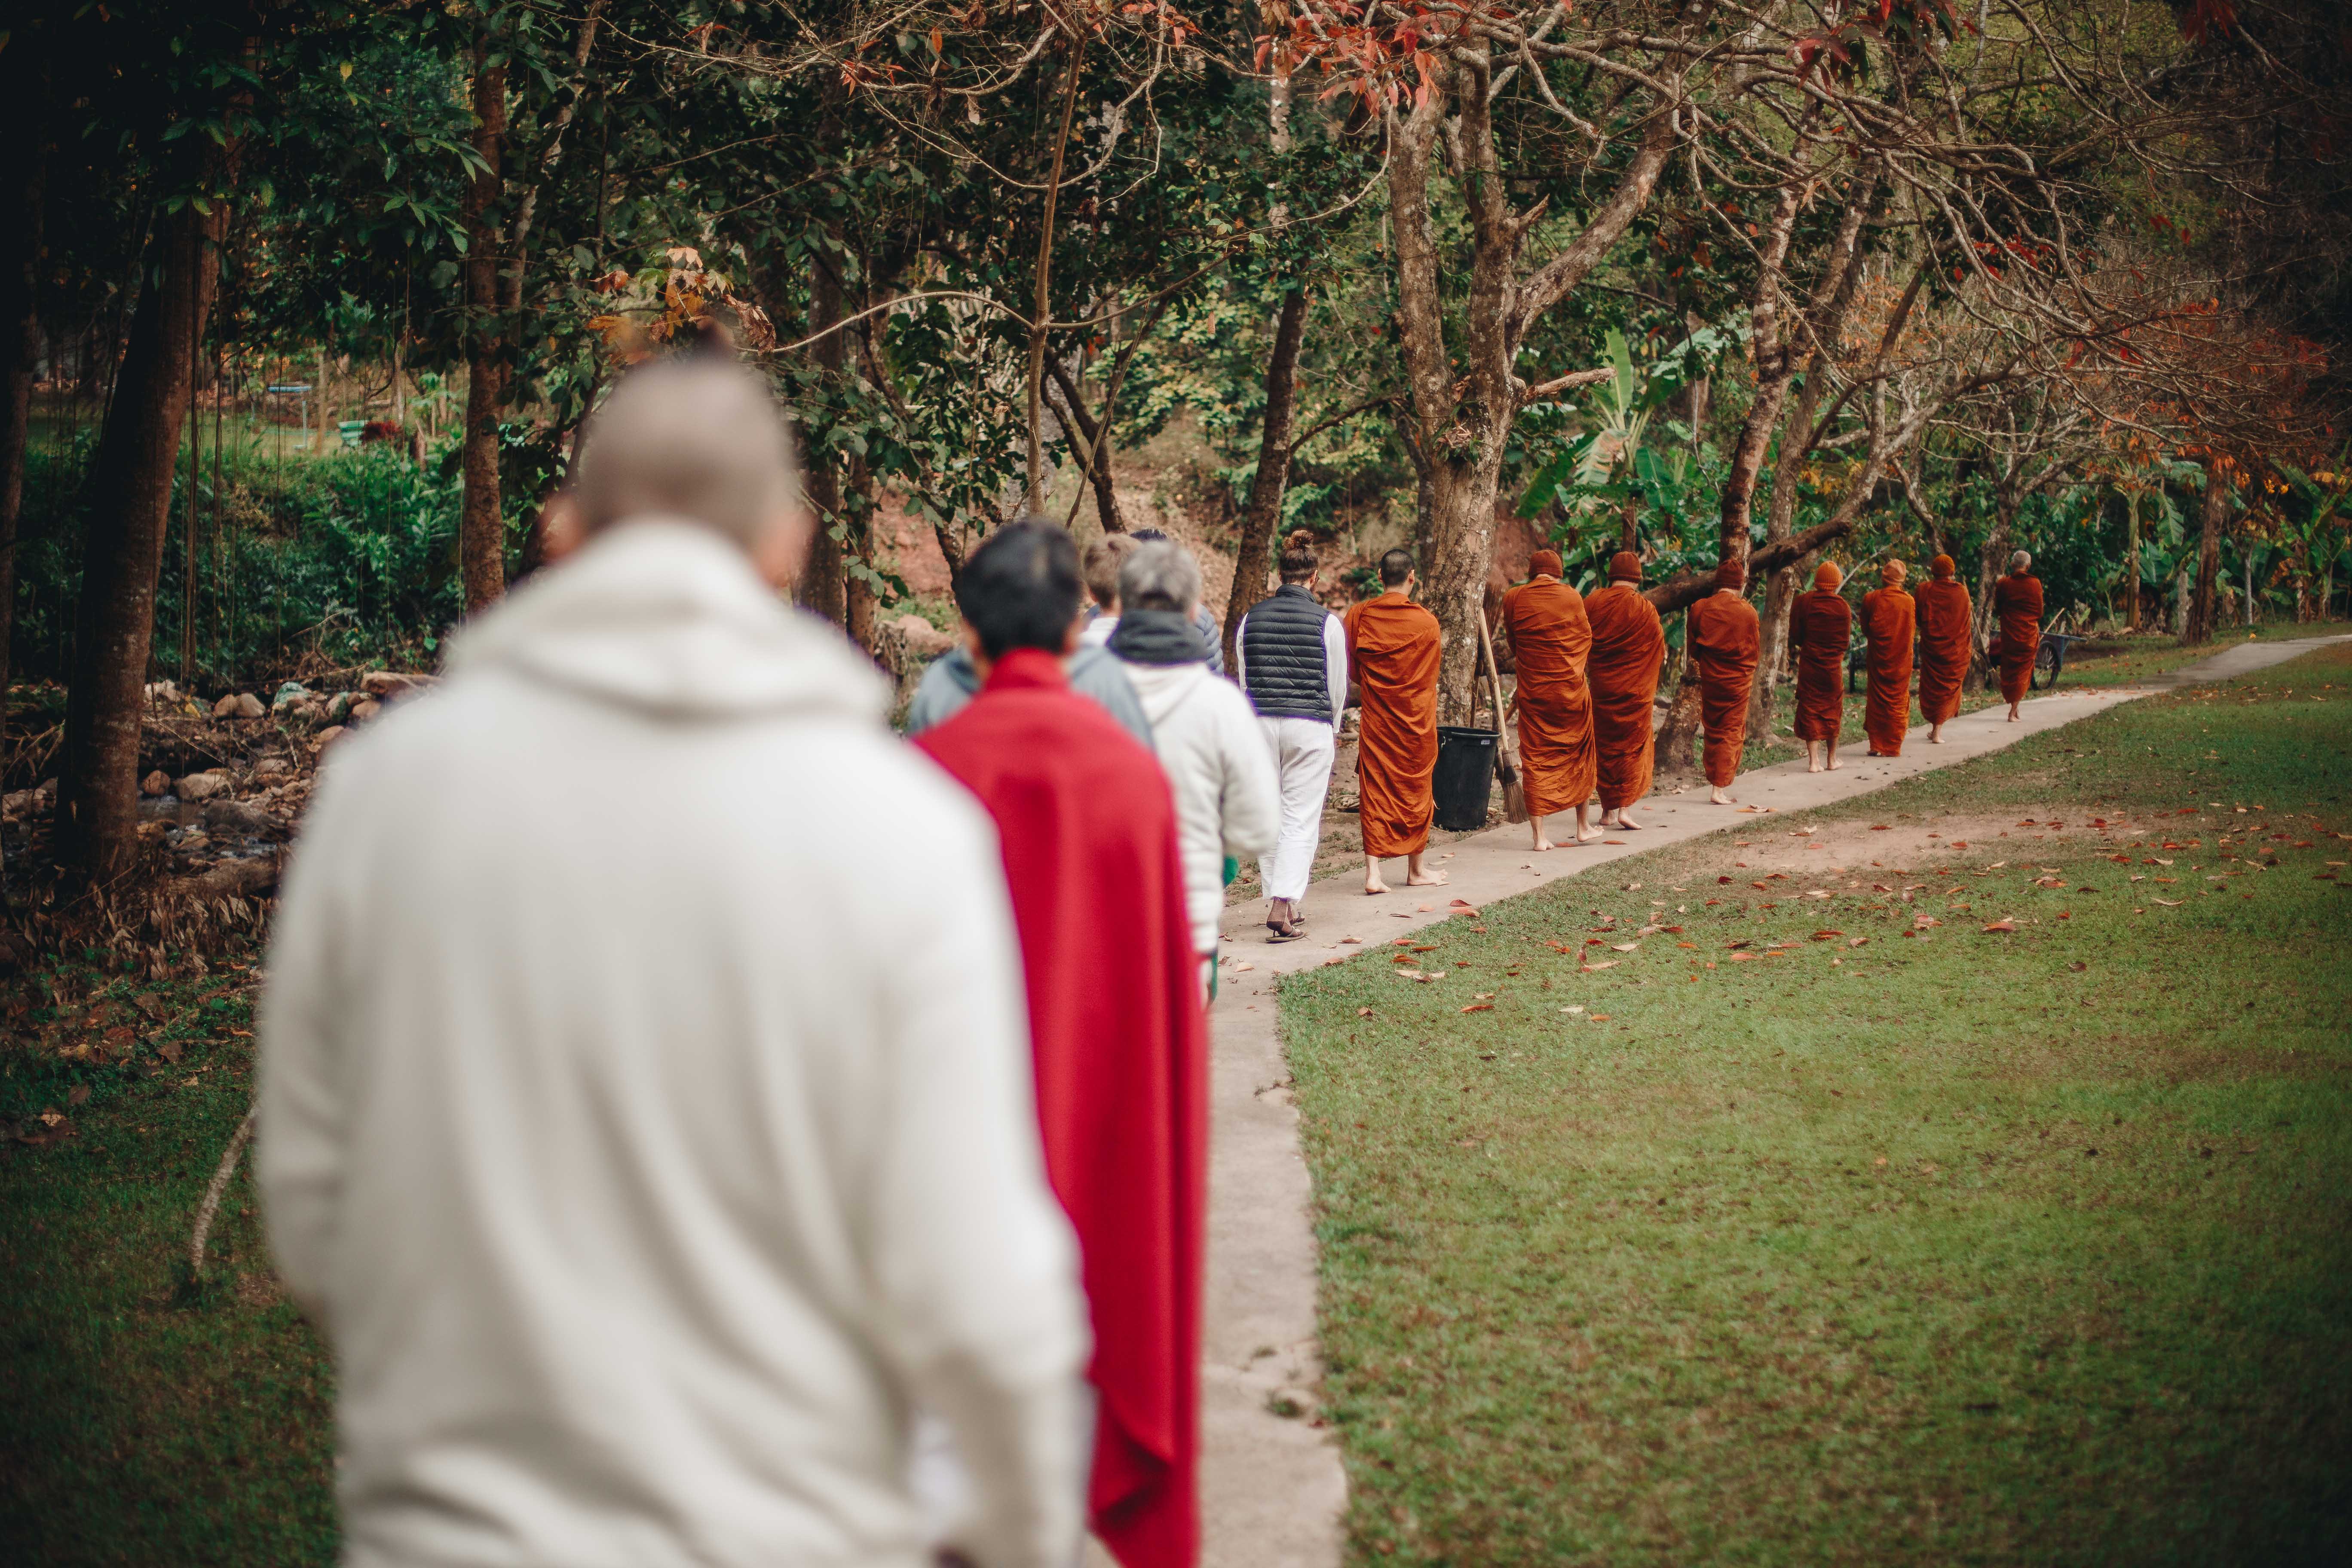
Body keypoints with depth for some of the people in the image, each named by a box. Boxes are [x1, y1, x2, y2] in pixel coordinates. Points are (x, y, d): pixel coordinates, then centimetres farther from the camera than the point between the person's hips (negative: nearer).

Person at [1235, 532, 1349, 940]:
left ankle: (1284, 904, 19)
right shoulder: (1326, 622, -4)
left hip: (1260, 724, 3)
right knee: (1301, 821, -2)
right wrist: (1332, 728, 21)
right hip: (1311, 728, -3)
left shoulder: (1252, 618, 3)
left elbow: (1243, 679, 8)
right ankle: (1284, 910, -14)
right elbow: (1337, 685, 4)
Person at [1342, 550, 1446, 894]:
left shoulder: (1358, 616, -7)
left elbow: (1350, 671, 4)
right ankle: (1417, 869, 25)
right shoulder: (1426, 623, -10)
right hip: (1416, 720, -1)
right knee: (1415, 788, 13)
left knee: (1374, 791, 2)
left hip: (1374, 719, 1)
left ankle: (1373, 871, -10)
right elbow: (1431, 676, 5)